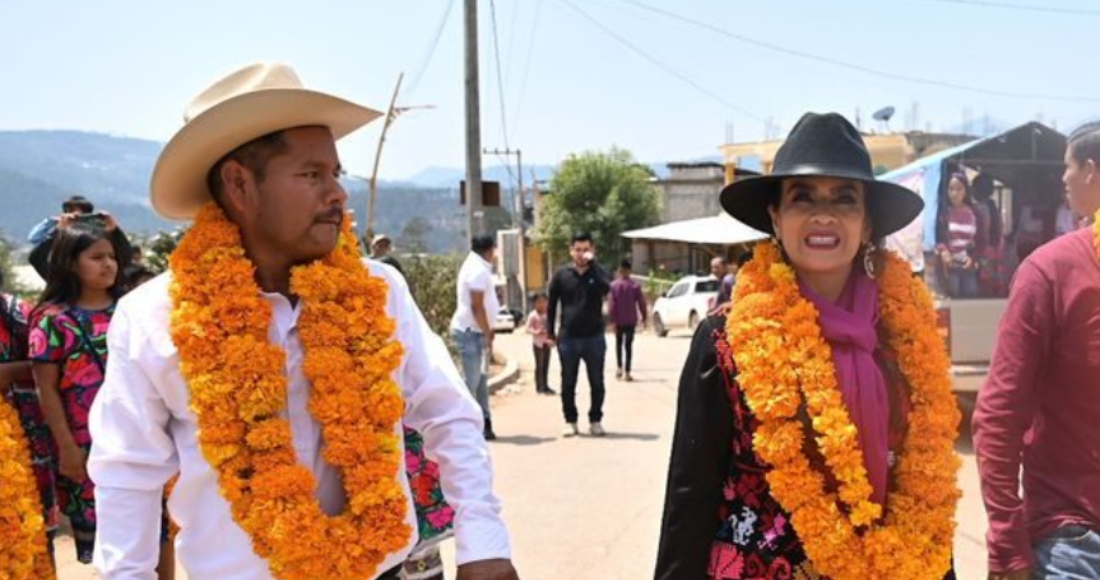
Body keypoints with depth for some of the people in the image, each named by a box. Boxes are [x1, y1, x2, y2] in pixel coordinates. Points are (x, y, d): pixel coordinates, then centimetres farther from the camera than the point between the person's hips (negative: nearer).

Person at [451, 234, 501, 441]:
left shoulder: (475, 266, 16)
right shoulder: (478, 270, -16)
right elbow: (477, 307, -20)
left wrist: (487, 331, 16)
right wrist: (488, 334, -15)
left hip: (475, 330, 10)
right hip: (470, 331, -10)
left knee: (481, 379, 12)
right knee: (472, 380, -7)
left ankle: (484, 423, 16)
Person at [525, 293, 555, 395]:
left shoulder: (548, 315, 8)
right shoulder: (533, 315, -10)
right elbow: (528, 329, -14)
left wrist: (552, 339, 5)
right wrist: (536, 332, -31)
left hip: (547, 343, 6)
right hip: (538, 343, -6)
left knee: (546, 365, 10)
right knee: (539, 365, -3)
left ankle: (545, 386, 17)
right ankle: (539, 387, 2)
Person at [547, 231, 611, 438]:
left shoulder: (597, 272, 2)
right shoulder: (561, 274, 3)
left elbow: (605, 289, -20)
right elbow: (552, 304, 7)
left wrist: (592, 263, -21)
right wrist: (551, 332, 3)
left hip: (594, 337, 0)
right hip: (568, 338, 0)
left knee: (597, 383, 6)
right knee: (568, 384, 6)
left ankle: (595, 420, 18)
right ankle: (570, 421, 17)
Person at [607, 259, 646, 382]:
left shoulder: (613, 285, -6)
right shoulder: (635, 285, -5)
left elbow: (611, 305, -9)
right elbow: (641, 303, -4)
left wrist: (612, 320, -6)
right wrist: (644, 318, 8)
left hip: (618, 320, 0)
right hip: (631, 320, 0)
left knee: (619, 343, 19)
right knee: (628, 345, 2)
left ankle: (619, 367, 10)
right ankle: (627, 372, -2)